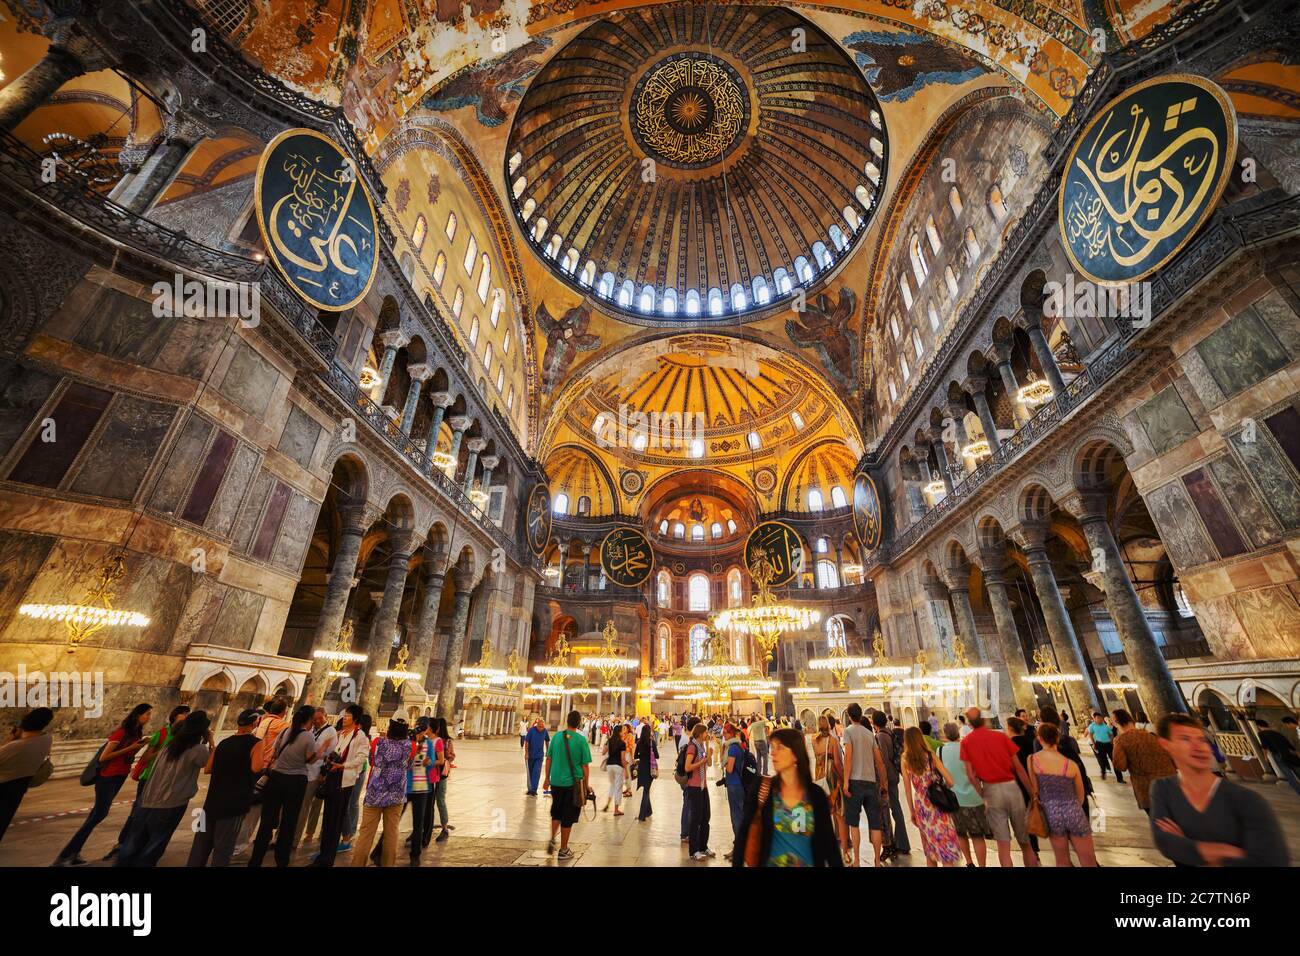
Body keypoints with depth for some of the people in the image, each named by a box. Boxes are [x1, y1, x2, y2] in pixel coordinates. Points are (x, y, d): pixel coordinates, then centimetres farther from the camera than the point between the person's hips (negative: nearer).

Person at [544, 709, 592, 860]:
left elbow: (549, 759, 3)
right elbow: (585, 765, -8)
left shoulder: (557, 736, -4)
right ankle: (563, 850, 22)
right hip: (574, 783, -3)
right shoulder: (581, 740, -12)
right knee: (568, 817, 11)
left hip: (556, 781, 3)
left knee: (556, 812, 26)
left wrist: (547, 778, 15)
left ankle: (552, 839, 16)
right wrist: (586, 785, 5)